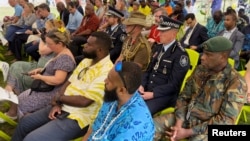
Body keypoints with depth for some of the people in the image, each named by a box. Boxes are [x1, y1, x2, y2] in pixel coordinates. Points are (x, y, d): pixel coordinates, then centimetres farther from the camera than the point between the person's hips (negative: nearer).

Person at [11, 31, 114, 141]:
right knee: (24, 122, 17)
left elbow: (84, 101, -27)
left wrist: (59, 98, -10)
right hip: (63, 108, 9)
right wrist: (57, 104, -5)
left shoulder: (106, 72, -23)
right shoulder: (86, 61, 8)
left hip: (77, 118, -9)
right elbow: (69, 83, 10)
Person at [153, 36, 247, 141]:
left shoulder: (235, 83, -14)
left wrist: (188, 132, -19)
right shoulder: (200, 70, 3)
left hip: (207, 129, -4)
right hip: (185, 117, 5)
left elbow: (225, 121, -16)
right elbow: (184, 97, 7)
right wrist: (178, 123, -10)